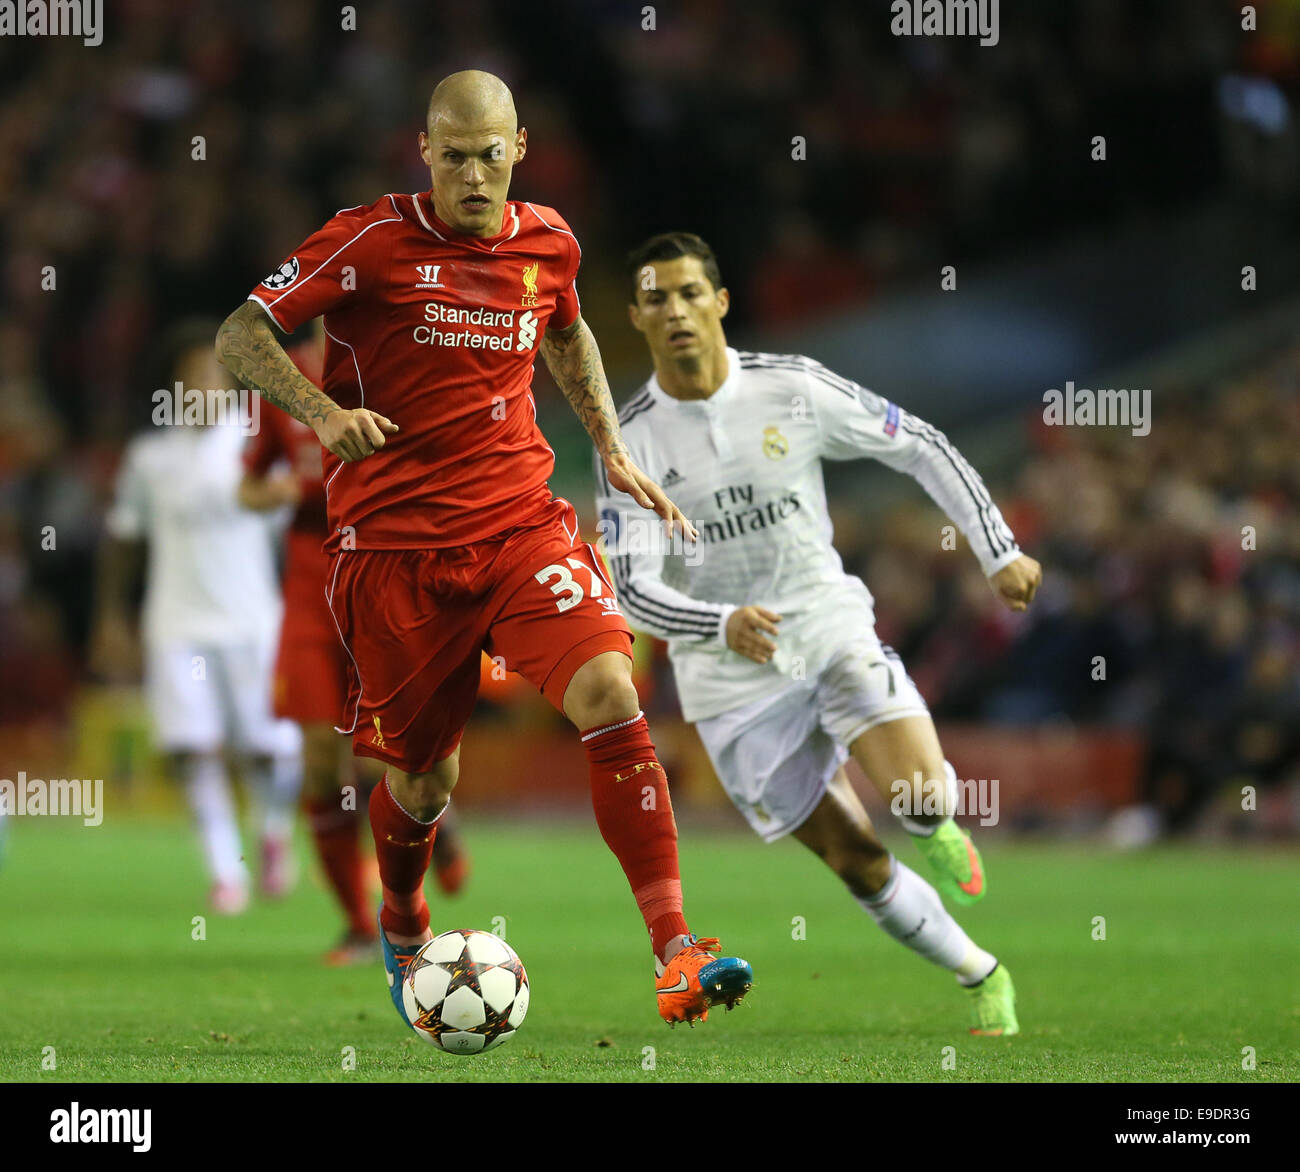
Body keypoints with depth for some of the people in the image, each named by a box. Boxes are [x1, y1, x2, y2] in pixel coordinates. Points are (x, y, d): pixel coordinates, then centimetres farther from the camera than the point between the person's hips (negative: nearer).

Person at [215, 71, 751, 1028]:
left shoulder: (549, 242, 6)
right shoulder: (372, 242, -8)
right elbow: (239, 337, -9)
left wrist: (612, 450, 20)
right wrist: (322, 411, -25)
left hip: (520, 520, 3)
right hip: (395, 543, -2)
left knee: (610, 694, -22)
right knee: (422, 778, 7)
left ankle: (676, 955, -25)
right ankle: (404, 930, 43)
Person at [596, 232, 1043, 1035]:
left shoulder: (792, 388, -9)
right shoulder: (633, 442, -10)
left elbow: (921, 447, 1)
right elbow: (632, 585, -17)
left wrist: (1000, 552, -4)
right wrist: (722, 625, -36)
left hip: (833, 627, 0)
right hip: (732, 677, 0)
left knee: (919, 798, -23)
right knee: (858, 862, 0)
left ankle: (940, 828, 16)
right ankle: (982, 976, 23)